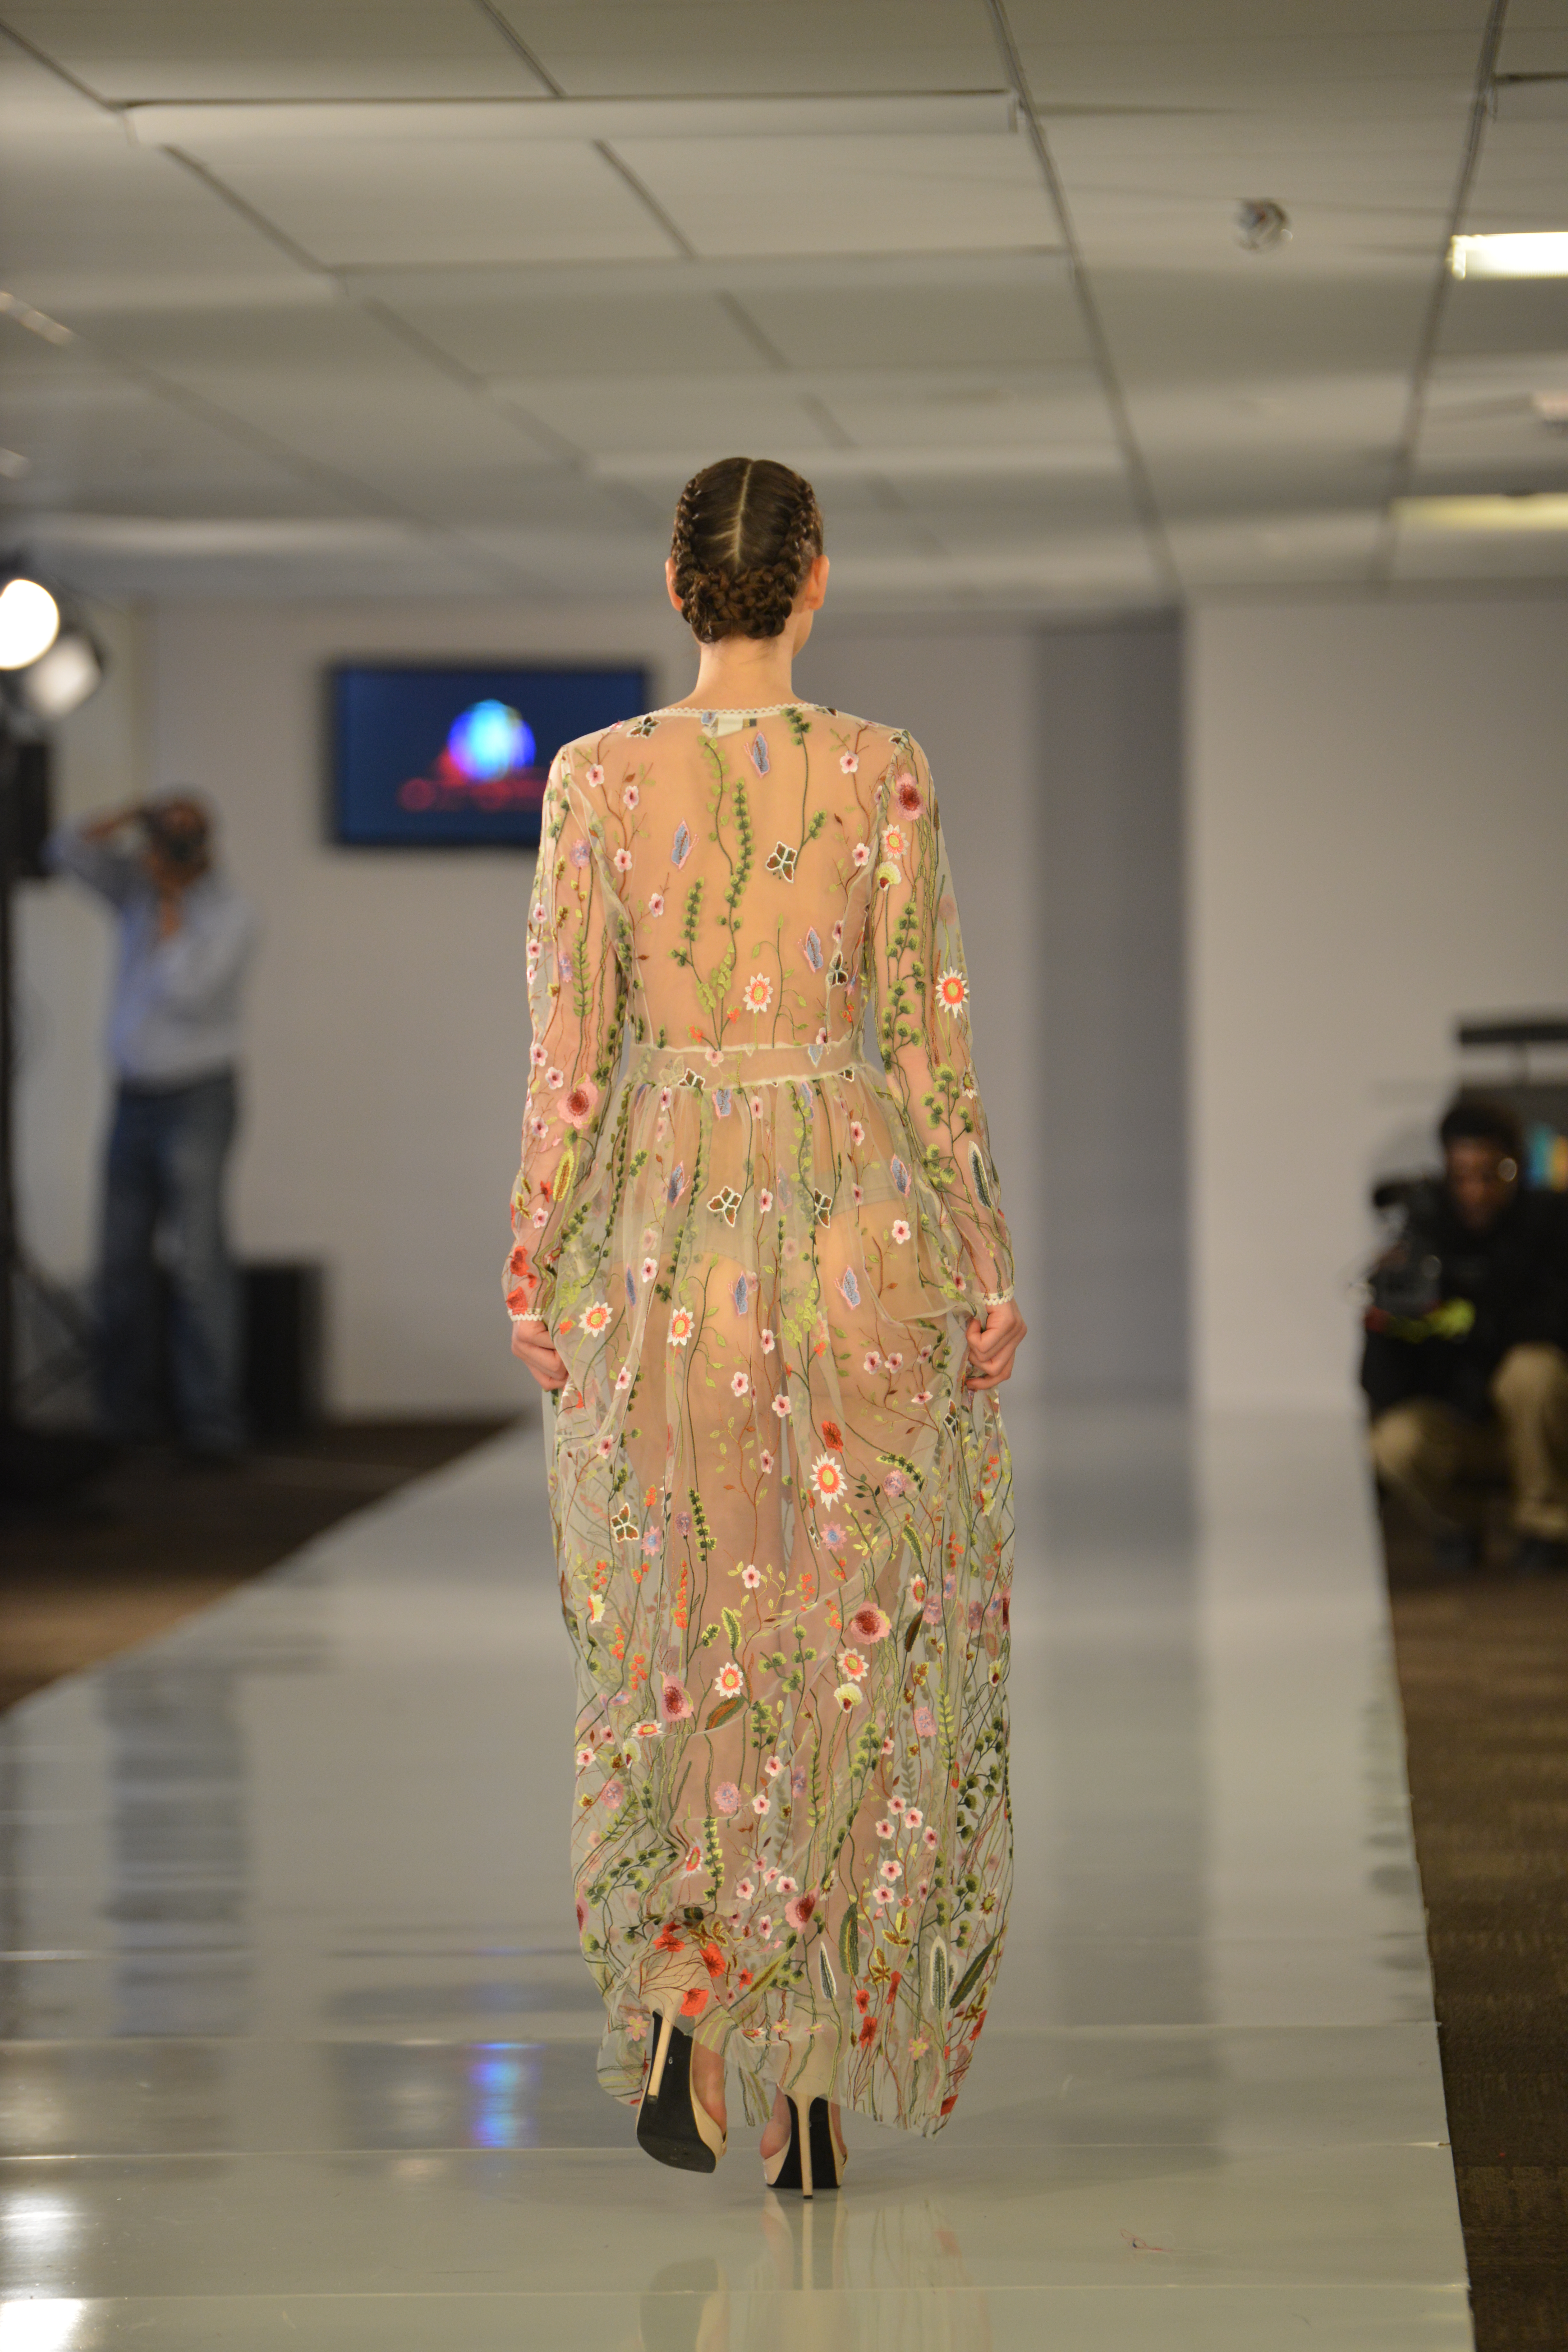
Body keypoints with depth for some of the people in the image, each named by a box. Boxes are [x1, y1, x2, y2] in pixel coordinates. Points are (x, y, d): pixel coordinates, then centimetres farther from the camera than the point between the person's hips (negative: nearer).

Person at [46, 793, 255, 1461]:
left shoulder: (227, 912, -9)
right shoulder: (137, 886, 8)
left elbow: (185, 991, -21)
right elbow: (66, 850, 6)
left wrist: (170, 906, -13)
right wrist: (129, 817, -6)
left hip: (196, 1099, -6)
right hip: (134, 1098, 6)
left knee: (198, 1261, -12)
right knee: (122, 1261, 5)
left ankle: (212, 1421, -12)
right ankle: (130, 1413, 11)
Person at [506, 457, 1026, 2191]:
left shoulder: (598, 779, -3)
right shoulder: (881, 774, -4)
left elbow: (568, 1045, -3)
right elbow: (929, 1036, -3)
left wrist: (537, 1258, 4)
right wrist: (983, 1258, 4)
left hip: (663, 1219, 1)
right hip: (856, 1211, 0)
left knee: (676, 1629, 13)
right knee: (850, 1633, 9)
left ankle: (677, 2002, -5)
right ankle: (814, 2082, 10)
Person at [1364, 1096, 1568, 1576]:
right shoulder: (1424, 1231, -4)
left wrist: (1473, 1323, -30)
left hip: (1529, 1424, -1)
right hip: (1453, 1423, 1)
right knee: (1400, 1442, -31)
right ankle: (1456, 1517, 7)